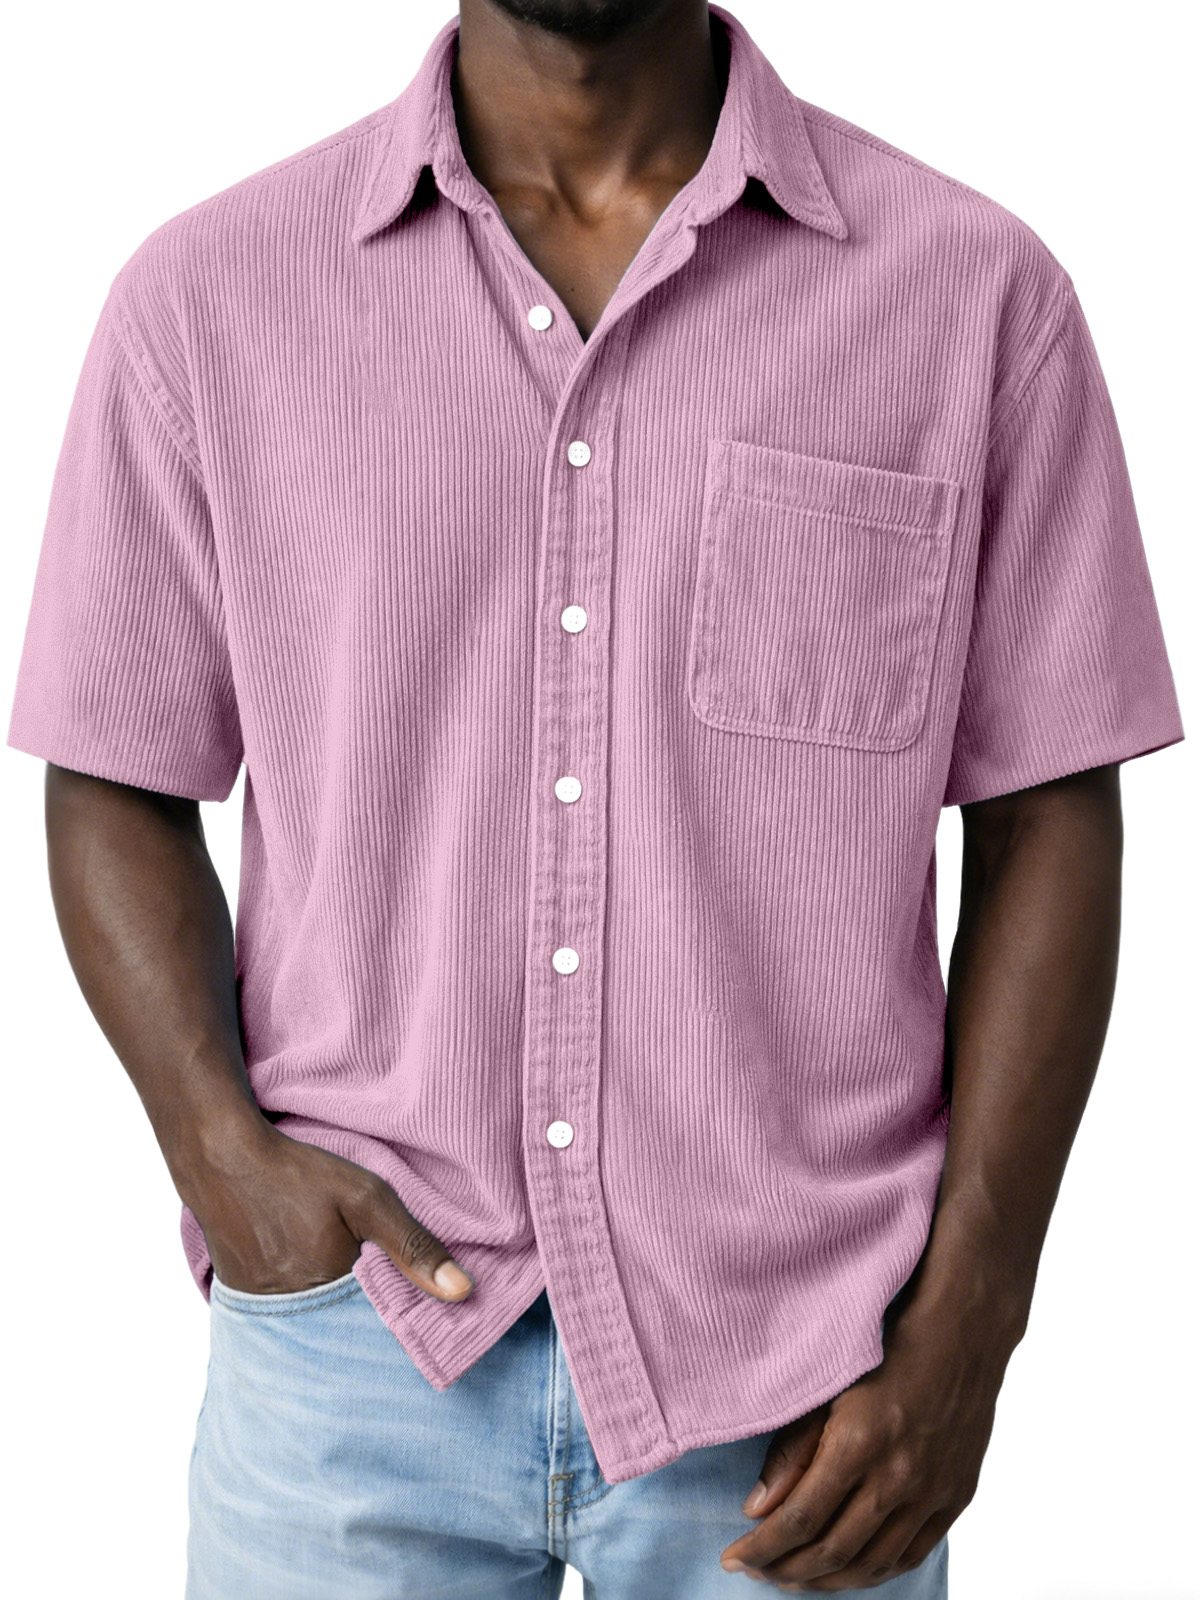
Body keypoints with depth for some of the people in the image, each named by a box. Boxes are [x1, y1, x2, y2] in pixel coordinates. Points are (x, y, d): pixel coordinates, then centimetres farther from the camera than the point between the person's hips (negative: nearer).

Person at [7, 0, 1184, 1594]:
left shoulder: (978, 290, -4)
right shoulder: (205, 295, -1)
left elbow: (1049, 826, -2)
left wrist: (964, 1327, -7)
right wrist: (222, 1151, -11)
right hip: (354, 1332, 1)